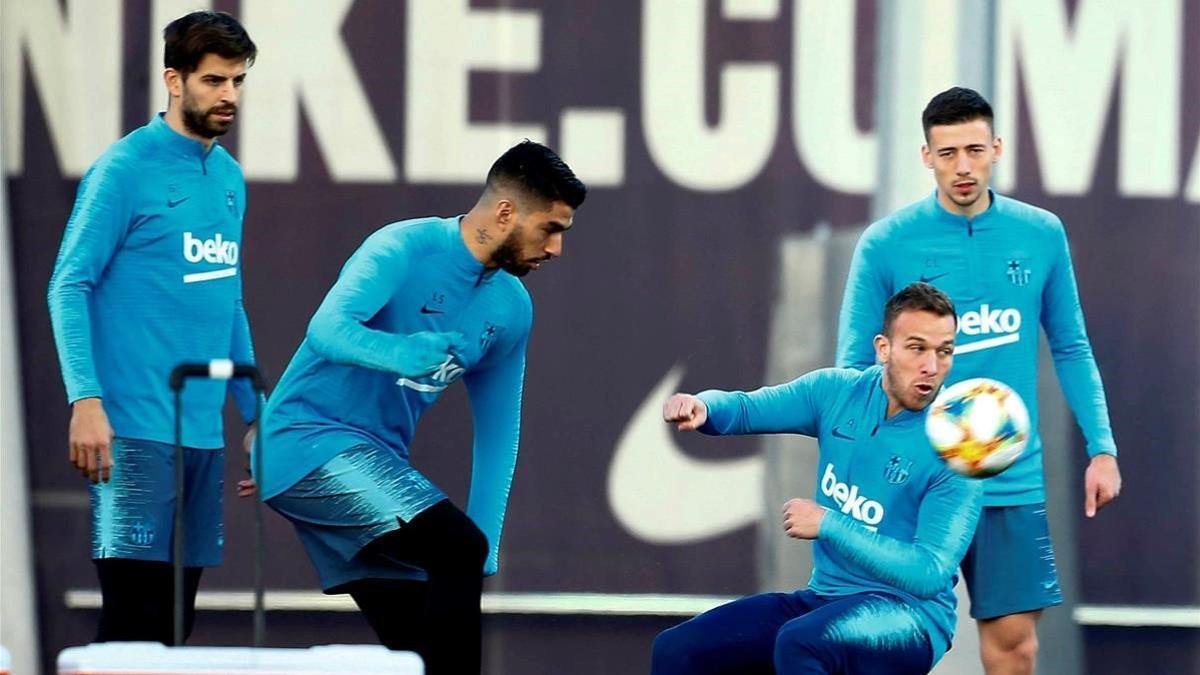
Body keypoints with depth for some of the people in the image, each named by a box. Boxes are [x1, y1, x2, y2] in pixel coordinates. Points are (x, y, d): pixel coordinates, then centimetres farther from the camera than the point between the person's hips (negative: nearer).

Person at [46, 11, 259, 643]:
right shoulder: (125, 169, -7)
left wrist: (255, 415, 18)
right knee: (133, 613, -9)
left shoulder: (229, 178, 14)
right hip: (136, 428, -7)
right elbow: (68, 287, -10)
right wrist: (86, 400, -20)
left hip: (204, 435, 7)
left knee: (177, 611, 7)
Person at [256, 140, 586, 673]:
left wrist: (481, 561, 7)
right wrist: (406, 354, -48)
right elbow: (328, 328, -29)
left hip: (377, 459, 8)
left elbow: (498, 432, 12)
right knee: (456, 546, -24)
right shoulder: (406, 249, -15)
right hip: (308, 440, -8)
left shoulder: (512, 308, 7)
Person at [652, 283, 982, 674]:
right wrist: (701, 407, -20)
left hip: (912, 616, -6)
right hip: (825, 598, 6)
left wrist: (829, 525, -22)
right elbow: (744, 409, 5)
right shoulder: (836, 393, 1)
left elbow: (930, 574, -20)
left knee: (799, 643, -37)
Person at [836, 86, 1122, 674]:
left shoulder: (1042, 235, 4)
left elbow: (1071, 349, 12)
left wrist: (1101, 448, 4)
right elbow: (854, 368, -1)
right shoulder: (884, 245, -4)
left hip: (1011, 481, 2)